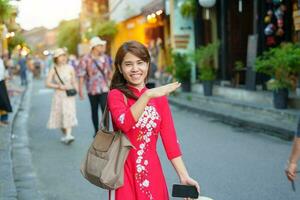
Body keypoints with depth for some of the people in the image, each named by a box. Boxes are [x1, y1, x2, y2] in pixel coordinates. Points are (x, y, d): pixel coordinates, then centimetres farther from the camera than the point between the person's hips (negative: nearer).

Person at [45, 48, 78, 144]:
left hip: (69, 95, -1)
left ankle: (68, 136, -24)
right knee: (59, 116, 8)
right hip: (58, 95, 1)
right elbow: (48, 83, -2)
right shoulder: (53, 69, 0)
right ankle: (64, 134, 28)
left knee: (69, 114, -15)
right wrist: (59, 86, -14)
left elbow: (74, 81, 8)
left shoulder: (70, 68, 2)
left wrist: (75, 90, -10)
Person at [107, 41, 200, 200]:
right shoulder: (116, 95, -5)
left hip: (153, 173, 3)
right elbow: (124, 124, -25)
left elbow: (170, 138, 3)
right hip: (126, 174, -3)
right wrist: (147, 95, -31)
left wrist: (184, 177, -3)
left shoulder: (159, 97, 6)